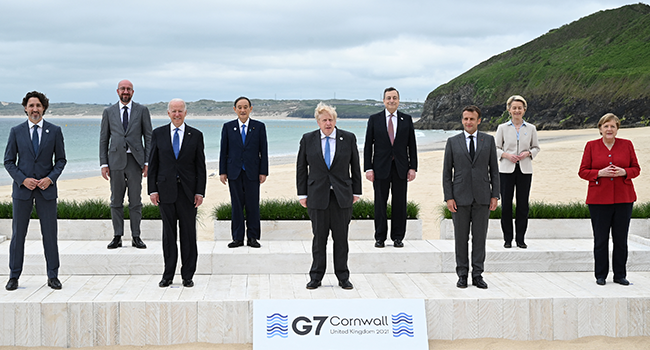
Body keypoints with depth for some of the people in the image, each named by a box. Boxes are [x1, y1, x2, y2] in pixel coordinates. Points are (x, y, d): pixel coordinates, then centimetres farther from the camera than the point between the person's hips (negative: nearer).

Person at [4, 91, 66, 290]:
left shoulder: (54, 131, 3)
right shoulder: (16, 132, 3)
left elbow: (61, 159, 7)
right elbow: (9, 161, 5)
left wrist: (51, 178, -9)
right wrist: (23, 179, -10)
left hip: (46, 189, 0)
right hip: (22, 188, 0)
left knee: (50, 233, 2)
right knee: (18, 234, 4)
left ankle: (53, 276, 10)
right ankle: (14, 276, 12)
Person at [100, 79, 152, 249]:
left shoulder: (142, 111, 5)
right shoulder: (108, 112, 9)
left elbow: (148, 137, 4)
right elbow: (104, 139, 9)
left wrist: (148, 162, -3)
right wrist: (103, 163, 1)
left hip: (135, 160, -1)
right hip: (116, 160, 1)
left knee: (135, 201, 1)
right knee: (116, 201, 4)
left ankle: (136, 237, 7)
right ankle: (117, 237, 10)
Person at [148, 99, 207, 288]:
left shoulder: (196, 135, 3)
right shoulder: (158, 134, 5)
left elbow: (201, 166, 3)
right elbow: (153, 164, 6)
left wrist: (200, 192, -4)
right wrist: (152, 189, -1)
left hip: (188, 191, -1)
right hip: (166, 190, 1)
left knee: (188, 233, 3)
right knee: (168, 233, 6)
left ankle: (187, 276, 11)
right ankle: (168, 275, 13)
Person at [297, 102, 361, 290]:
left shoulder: (349, 138, 3)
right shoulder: (308, 139, 3)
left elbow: (355, 166, 9)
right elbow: (301, 168, 7)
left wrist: (356, 191, 7)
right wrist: (302, 194, 3)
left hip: (342, 196, 0)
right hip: (317, 195, 0)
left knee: (341, 238, 4)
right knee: (319, 237, 3)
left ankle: (343, 277, 13)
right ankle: (316, 277, 13)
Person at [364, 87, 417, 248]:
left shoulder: (407, 120, 7)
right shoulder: (374, 119, 4)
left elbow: (412, 145, 8)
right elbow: (368, 145, 3)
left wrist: (413, 167, 0)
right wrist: (368, 168, -5)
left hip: (401, 168, 1)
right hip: (381, 167, -1)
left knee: (399, 203, 4)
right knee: (380, 203, 2)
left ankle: (398, 237, 12)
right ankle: (380, 237, 10)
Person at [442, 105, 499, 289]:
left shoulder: (489, 140, 6)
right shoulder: (453, 142, 4)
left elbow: (494, 169, 7)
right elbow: (446, 172, 3)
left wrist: (495, 195, 0)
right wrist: (448, 197, -5)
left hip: (482, 197, 1)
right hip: (460, 198, -1)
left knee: (480, 237, 3)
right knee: (461, 238, 3)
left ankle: (477, 275, 10)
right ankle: (462, 275, 12)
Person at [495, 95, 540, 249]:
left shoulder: (531, 128, 7)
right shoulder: (502, 128, 4)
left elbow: (536, 147, 13)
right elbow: (496, 148, 7)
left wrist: (528, 153, -7)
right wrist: (506, 155, -11)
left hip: (525, 170, 1)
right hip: (506, 170, -1)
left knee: (523, 204, 1)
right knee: (506, 204, -1)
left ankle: (520, 239, 11)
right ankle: (508, 239, 9)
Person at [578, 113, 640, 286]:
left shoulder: (627, 145, 6)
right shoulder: (591, 146, 4)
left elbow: (636, 168, 9)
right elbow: (583, 171, 3)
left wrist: (624, 172, -11)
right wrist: (600, 173, -14)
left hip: (623, 198, 1)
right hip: (599, 199, -1)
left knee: (621, 239, 3)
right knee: (600, 239, 1)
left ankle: (620, 275, 15)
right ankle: (600, 275, 12)